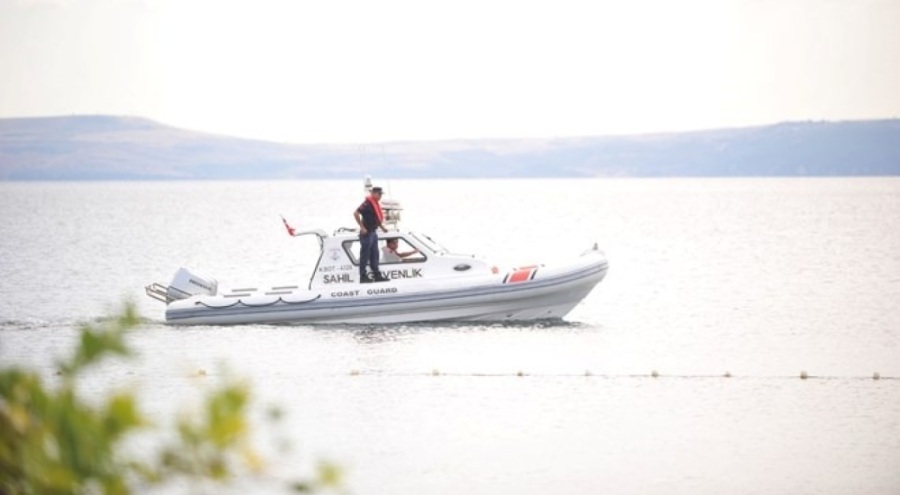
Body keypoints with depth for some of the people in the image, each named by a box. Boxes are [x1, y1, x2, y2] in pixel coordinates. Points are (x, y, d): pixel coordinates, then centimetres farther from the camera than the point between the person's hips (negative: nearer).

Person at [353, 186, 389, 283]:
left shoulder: (375, 204, 14)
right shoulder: (367, 204, -16)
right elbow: (356, 213, -24)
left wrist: (382, 227, 16)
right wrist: (362, 227, -23)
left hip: (373, 232, 10)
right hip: (367, 233, -10)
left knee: (374, 255, 13)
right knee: (365, 255, -4)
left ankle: (377, 275, 18)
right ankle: (363, 276, 0)